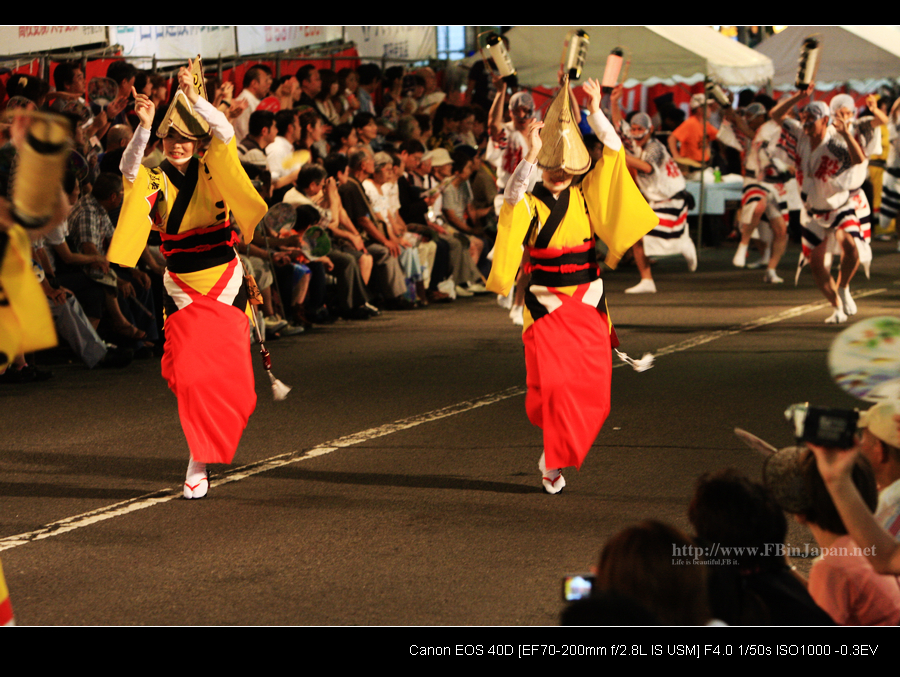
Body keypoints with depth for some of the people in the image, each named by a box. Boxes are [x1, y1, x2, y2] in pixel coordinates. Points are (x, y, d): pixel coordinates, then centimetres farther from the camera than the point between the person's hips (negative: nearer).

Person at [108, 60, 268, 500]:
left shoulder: (212, 171, 0)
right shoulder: (154, 181, 0)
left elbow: (226, 134, -17)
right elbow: (128, 170, -22)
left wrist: (192, 96, -29)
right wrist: (144, 127, -35)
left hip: (225, 281, 1)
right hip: (183, 289, 0)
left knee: (227, 373, 1)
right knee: (189, 373, -12)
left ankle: (201, 458, 24)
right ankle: (199, 463, -1)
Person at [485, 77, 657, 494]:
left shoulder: (585, 197, 5)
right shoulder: (530, 206, -5)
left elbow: (614, 152, 0)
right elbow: (512, 195, -29)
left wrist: (596, 113, -10)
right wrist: (531, 155, -40)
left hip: (588, 304, 3)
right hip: (547, 303, -3)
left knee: (591, 389, -2)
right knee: (551, 385, -14)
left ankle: (555, 456, 21)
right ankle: (554, 462, 6)